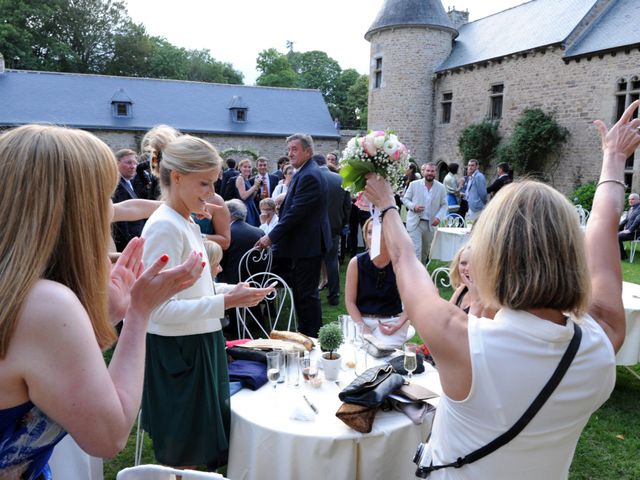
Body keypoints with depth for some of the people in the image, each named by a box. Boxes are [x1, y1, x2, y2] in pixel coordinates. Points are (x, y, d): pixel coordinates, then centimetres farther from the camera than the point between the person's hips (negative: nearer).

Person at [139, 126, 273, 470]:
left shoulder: (187, 224, 9)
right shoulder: (165, 226, -19)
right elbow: (161, 308, -24)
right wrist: (226, 302, -27)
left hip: (199, 347, 9)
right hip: (177, 353, -9)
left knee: (200, 449, 21)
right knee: (180, 457, 8)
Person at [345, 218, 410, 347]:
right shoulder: (356, 263, -5)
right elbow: (350, 301, -1)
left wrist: (398, 325, -13)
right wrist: (362, 327, -12)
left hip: (392, 320, -1)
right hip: (360, 319, 1)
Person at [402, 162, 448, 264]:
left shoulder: (441, 188, 2)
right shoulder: (414, 184, -1)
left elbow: (444, 205, 6)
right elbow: (405, 199, 5)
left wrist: (438, 217, -12)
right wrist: (413, 206, -15)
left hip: (430, 224, 3)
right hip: (415, 222, -3)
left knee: (426, 251, 17)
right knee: (416, 251, -11)